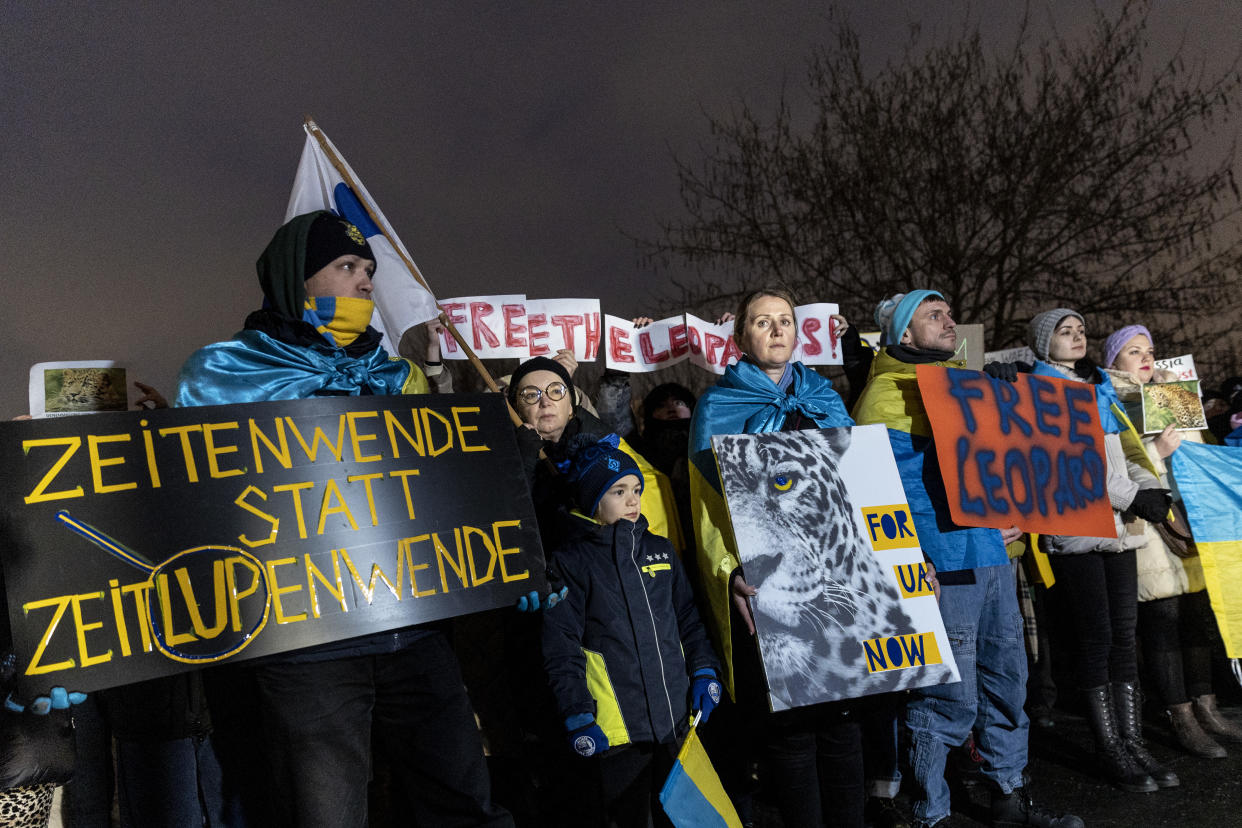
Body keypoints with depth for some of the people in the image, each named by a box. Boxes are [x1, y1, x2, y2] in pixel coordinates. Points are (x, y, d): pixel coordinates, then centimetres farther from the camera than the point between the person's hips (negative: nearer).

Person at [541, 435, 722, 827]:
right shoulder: (571, 562, -5)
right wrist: (578, 717, -12)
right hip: (616, 732, -5)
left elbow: (688, 618, 17)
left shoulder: (660, 550, 11)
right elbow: (561, 650, -8)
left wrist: (704, 673, 6)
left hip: (677, 722, 5)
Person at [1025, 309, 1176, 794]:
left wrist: (1149, 487, -1)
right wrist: (1131, 497, -15)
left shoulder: (1099, 390, 21)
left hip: (1117, 526, 7)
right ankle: (1111, 751, 4)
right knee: (1097, 637, -4)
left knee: (1124, 634, 6)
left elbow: (1123, 450, 18)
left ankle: (1132, 742, 12)